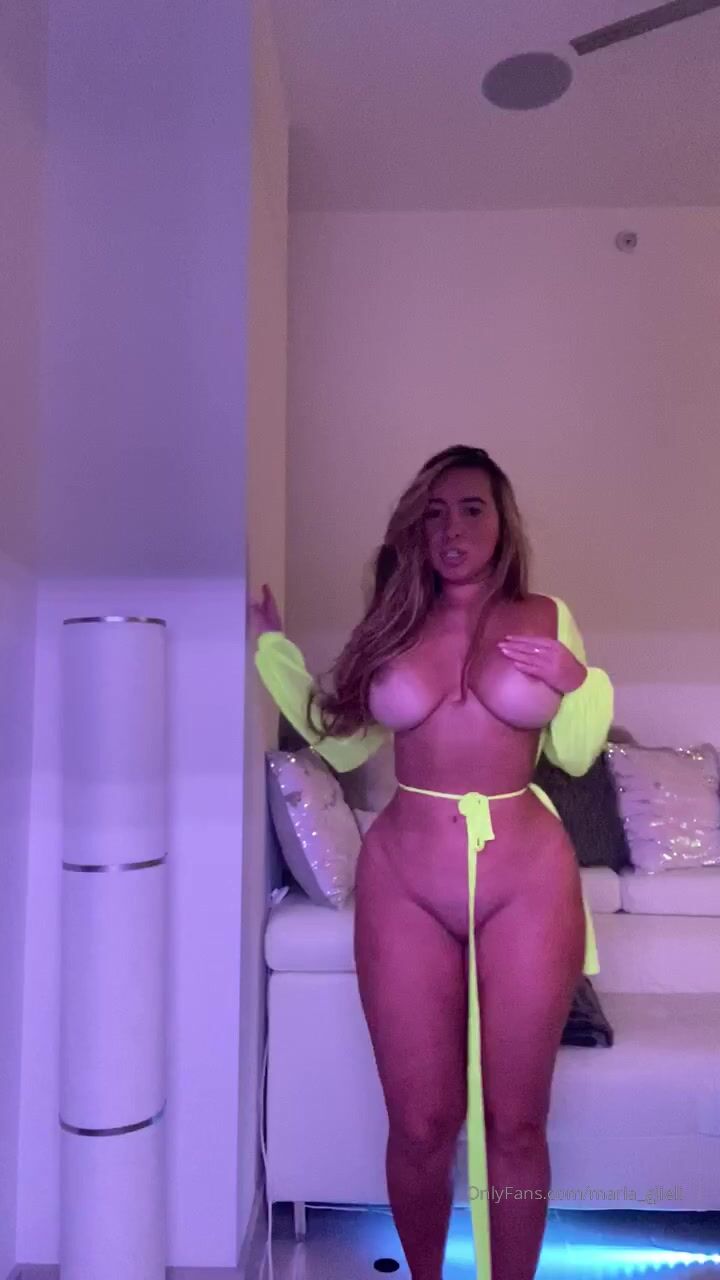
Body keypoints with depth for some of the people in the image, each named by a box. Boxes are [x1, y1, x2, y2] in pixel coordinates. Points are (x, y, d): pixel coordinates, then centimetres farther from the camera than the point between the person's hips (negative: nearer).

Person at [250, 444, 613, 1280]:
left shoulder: (547, 619, 4)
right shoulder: (392, 622, 6)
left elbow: (574, 754, 10)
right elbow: (343, 745, 7)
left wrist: (580, 681, -8)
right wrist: (270, 644, 9)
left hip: (527, 881, 0)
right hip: (406, 882, 1)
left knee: (514, 1124, 10)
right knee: (421, 1125, 9)